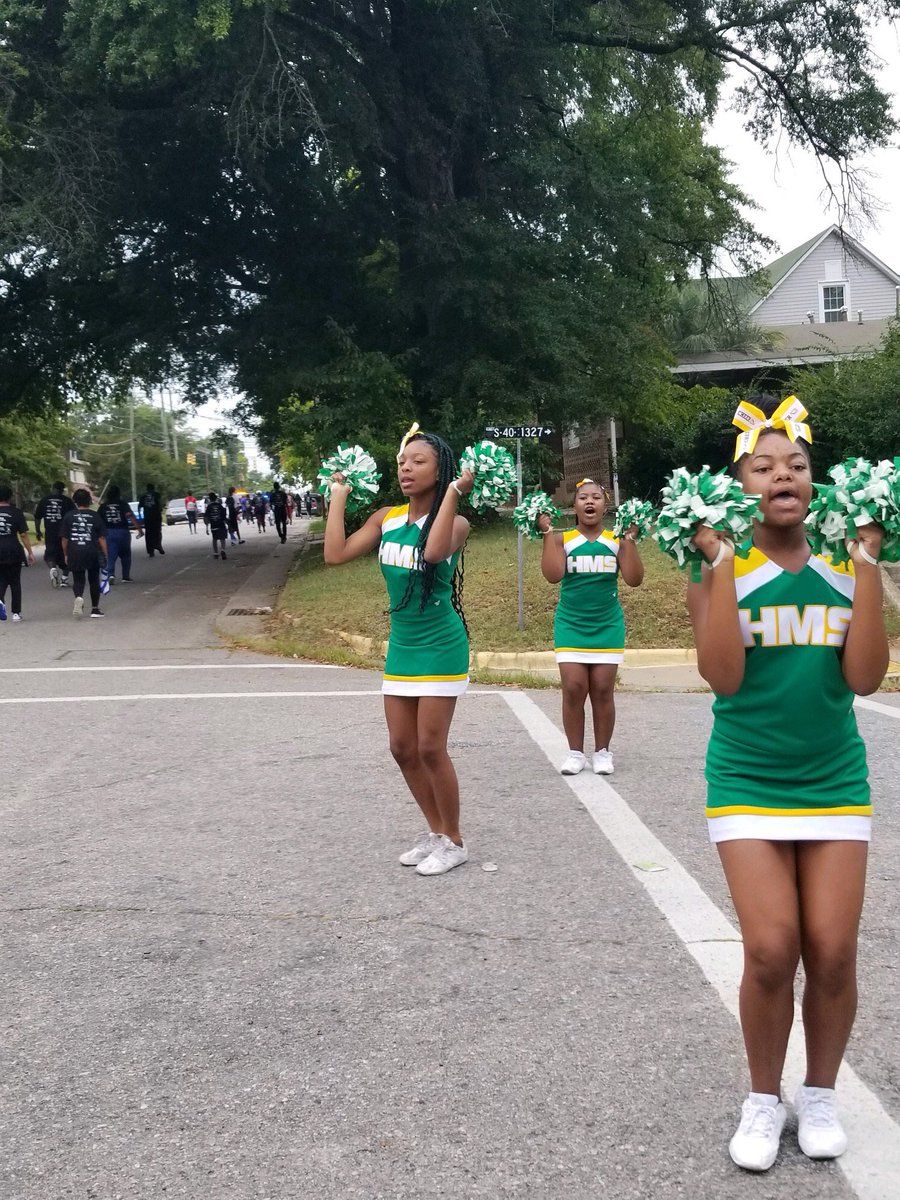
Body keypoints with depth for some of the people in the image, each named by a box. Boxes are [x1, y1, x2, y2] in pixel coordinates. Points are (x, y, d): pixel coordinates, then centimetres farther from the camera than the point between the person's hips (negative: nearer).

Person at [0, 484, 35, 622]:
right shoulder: (16, 512, -4)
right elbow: (23, 535, -5)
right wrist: (30, 553, 1)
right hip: (14, 551, -1)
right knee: (15, 582, 10)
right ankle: (16, 612, 11)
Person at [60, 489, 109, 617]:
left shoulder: (69, 516, 2)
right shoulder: (95, 516, 0)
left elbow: (64, 538, 3)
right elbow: (101, 538, -2)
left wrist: (66, 554, 13)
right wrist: (105, 554, 3)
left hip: (74, 553, 0)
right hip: (92, 553, 0)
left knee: (78, 580, 6)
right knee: (94, 580, 13)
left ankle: (79, 597, -25)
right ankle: (95, 609, 18)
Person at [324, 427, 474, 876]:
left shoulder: (454, 523, -14)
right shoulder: (386, 518, 3)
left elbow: (434, 551, -37)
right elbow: (335, 553, -6)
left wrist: (455, 491, -31)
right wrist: (338, 497, 1)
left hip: (440, 647, -6)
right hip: (400, 646, 7)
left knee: (430, 749, -3)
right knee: (403, 748, 11)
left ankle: (454, 842, 14)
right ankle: (435, 832, 29)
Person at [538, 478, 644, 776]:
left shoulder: (616, 541, 3)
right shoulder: (563, 540, 0)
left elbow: (634, 579, -7)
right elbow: (553, 575, -16)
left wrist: (630, 540, -12)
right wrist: (547, 534, -15)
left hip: (607, 626, 1)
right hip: (571, 625, -1)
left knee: (603, 690, 0)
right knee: (573, 689, -6)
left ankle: (603, 752, 12)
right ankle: (575, 752, 6)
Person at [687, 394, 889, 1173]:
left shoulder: (843, 567, 1)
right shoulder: (720, 569, -5)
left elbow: (865, 676, -10)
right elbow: (723, 676, -19)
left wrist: (868, 562, -12)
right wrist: (722, 561, -18)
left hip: (835, 782, 2)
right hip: (747, 783, -2)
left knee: (832, 953, 0)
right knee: (771, 952, -8)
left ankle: (821, 1095, 25)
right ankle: (764, 1101, 16)